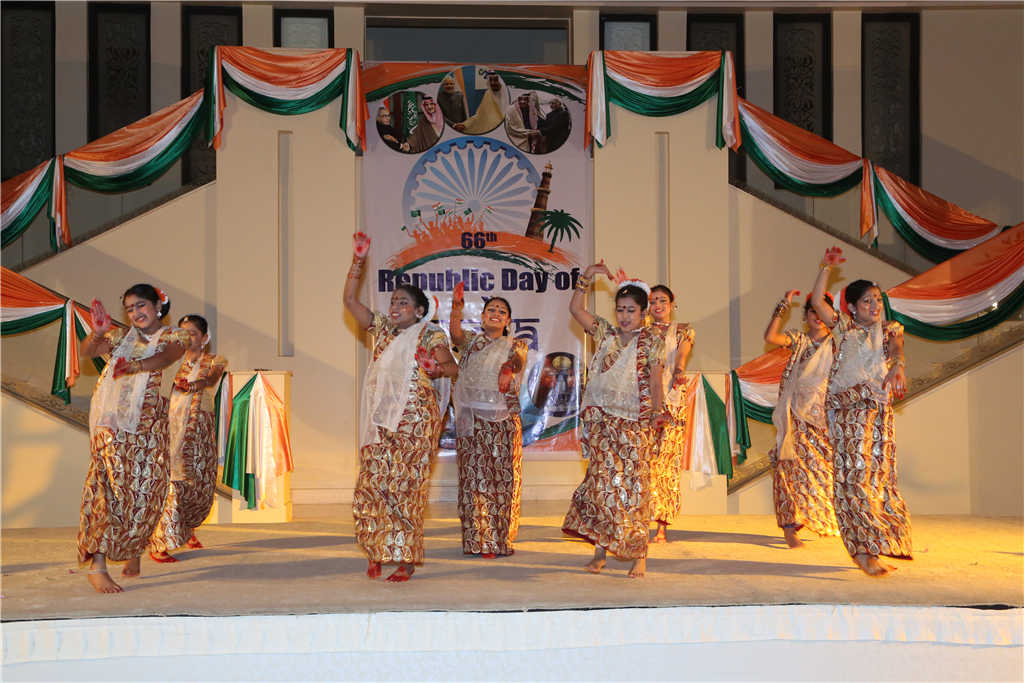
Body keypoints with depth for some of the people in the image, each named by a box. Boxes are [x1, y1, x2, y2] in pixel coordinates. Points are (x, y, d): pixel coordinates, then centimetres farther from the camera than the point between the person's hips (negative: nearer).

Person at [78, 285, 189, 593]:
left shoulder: (175, 336, 8)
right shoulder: (122, 336, 16)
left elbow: (165, 358, -15)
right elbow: (86, 351, 1)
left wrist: (134, 365, -35)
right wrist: (97, 333, -22)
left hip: (150, 424, 0)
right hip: (113, 421, 0)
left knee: (146, 488, 0)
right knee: (112, 484, -12)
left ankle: (132, 552, 24)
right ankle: (97, 566, -17)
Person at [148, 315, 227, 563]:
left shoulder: (213, 362, 7)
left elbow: (211, 379, -16)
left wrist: (193, 385, -38)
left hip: (201, 428, 2)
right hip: (174, 425, -2)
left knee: (201, 484, 6)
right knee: (174, 480, -14)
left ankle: (187, 528, 36)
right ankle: (159, 545, -12)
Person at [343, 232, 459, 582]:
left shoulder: (430, 336, 0)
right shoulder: (383, 328, 14)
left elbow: (453, 366, -11)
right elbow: (350, 299, 13)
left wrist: (438, 369, -33)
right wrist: (359, 260, 5)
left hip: (415, 421, -5)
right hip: (380, 420, 5)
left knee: (404, 487, -7)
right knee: (371, 484, 0)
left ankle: (405, 559, -2)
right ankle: (377, 553, 13)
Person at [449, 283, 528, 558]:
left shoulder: (515, 345, 12)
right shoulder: (471, 341, 15)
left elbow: (518, 360, -12)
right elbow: (455, 334, -9)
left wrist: (508, 367, -36)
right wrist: (456, 308, -27)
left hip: (504, 419, 0)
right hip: (472, 417, 0)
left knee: (503, 477, -3)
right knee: (474, 476, -3)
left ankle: (500, 539, 6)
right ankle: (477, 541, 1)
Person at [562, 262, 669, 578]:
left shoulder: (652, 340, 2)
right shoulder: (605, 333, 12)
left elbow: (655, 380, -4)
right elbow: (575, 309, 9)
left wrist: (657, 413, -17)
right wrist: (587, 277, 0)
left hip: (635, 422, -3)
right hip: (603, 419, 3)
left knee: (634, 484, -4)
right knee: (602, 480, 2)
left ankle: (638, 555, 3)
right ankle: (600, 550, 8)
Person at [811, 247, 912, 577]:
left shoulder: (889, 329, 12)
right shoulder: (844, 327, 9)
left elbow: (896, 348, -8)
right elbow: (817, 301, 0)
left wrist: (897, 366, -29)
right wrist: (826, 268, -6)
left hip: (878, 409, 2)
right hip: (848, 409, -2)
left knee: (878, 473, 4)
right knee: (855, 472, -8)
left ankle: (865, 548, 13)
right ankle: (864, 548, -9)